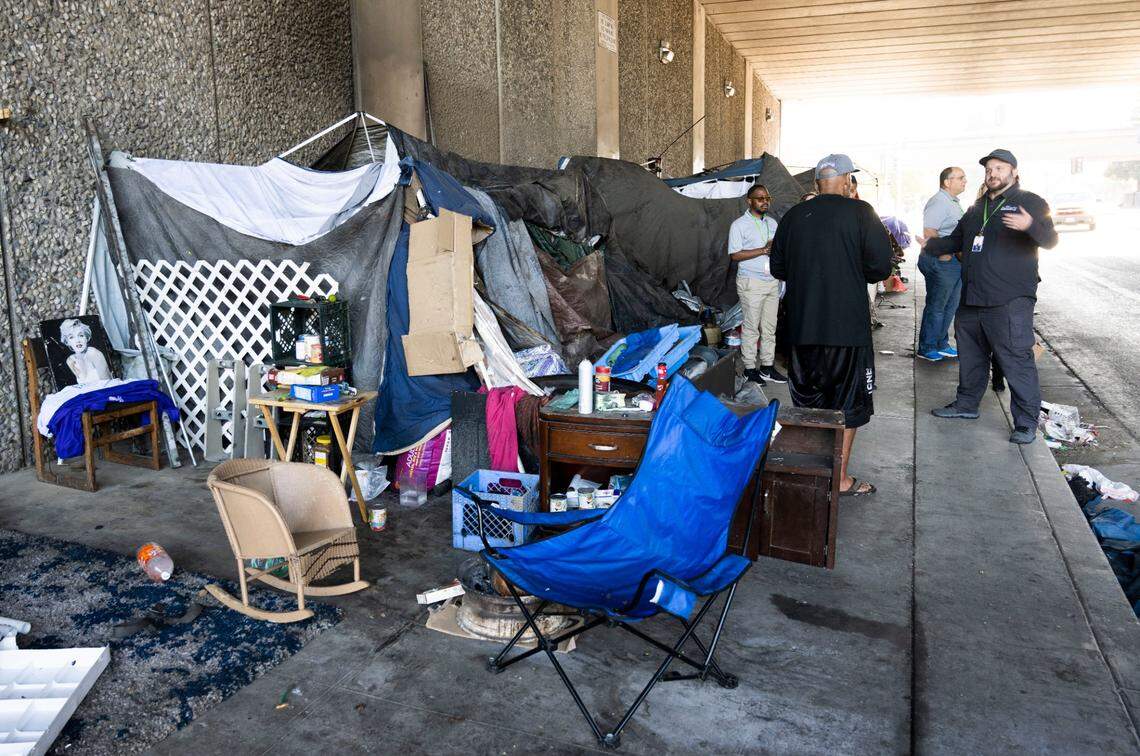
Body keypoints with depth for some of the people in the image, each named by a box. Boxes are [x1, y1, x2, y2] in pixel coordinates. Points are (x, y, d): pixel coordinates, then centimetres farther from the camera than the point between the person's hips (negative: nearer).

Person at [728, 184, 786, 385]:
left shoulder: (772, 222, 15)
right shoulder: (739, 225, -5)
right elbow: (735, 255, -14)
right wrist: (763, 250, -18)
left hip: (772, 281, 6)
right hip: (751, 282, -6)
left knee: (769, 327, 9)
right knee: (751, 327, -4)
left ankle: (767, 367, 16)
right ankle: (750, 369, 4)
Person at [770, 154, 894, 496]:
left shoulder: (793, 216, 3)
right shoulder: (859, 212, -9)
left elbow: (777, 267, 10)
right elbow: (881, 265, -10)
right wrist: (855, 274, 10)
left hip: (802, 325, 4)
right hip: (847, 326, -4)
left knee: (807, 401, 17)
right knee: (848, 403, 8)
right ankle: (840, 479, 13)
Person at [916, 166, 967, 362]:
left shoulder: (955, 203, 17)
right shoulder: (939, 202, -15)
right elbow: (929, 232, -24)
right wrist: (943, 253, -21)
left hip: (955, 260, 10)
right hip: (941, 261, -10)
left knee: (950, 305, 15)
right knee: (936, 307, -2)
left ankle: (941, 344, 25)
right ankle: (926, 348, 8)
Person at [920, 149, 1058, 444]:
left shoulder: (1030, 203, -1)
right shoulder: (977, 208, 20)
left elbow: (1050, 240, -12)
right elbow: (956, 240, 30)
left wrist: (1031, 225, -33)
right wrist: (930, 245, 13)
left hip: (1010, 301, -7)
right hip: (971, 299, 7)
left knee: (1016, 360, -8)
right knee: (970, 356, 17)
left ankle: (1026, 422, -1)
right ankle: (966, 403, 33)